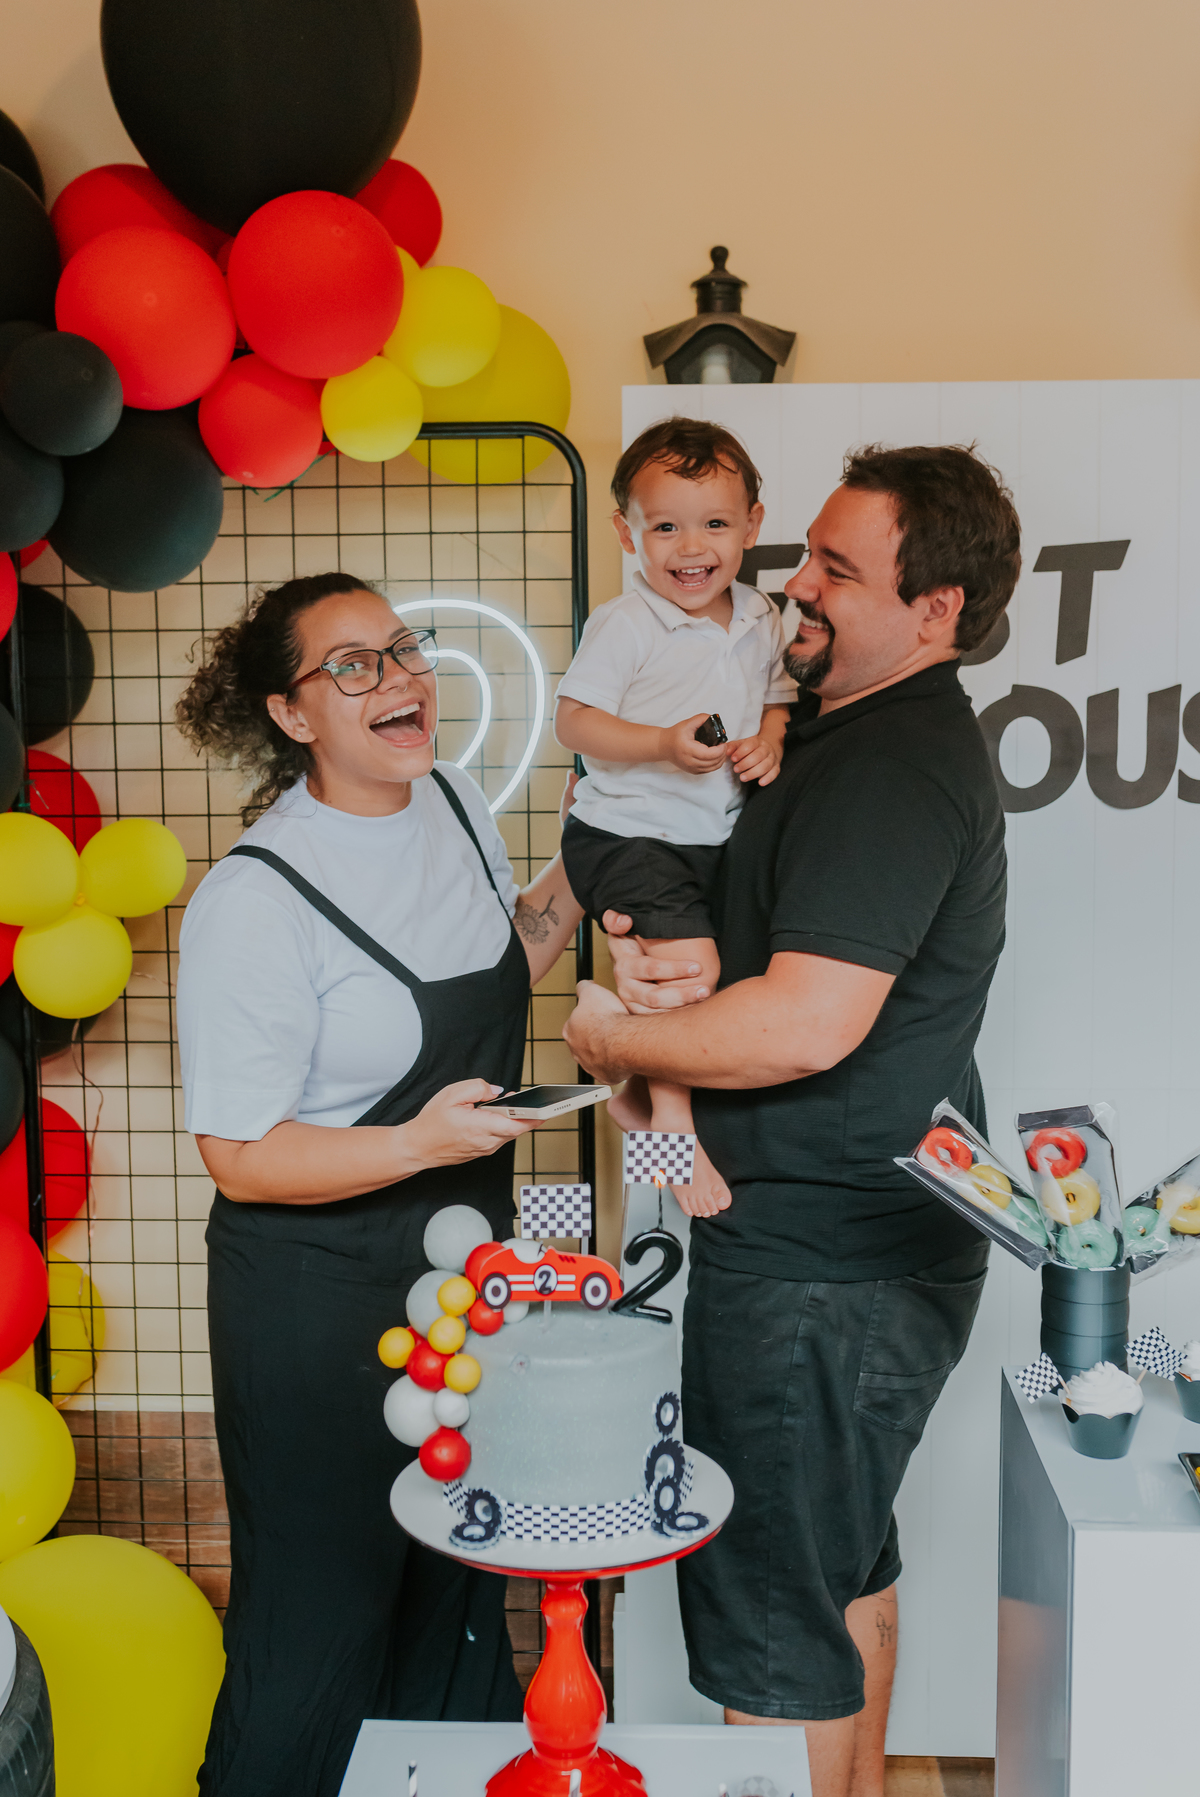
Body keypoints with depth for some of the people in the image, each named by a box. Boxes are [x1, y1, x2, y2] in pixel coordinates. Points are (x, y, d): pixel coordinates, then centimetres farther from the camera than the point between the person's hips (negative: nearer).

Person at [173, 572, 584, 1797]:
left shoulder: (456, 803, 0)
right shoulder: (253, 900, -22)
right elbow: (240, 1156, -20)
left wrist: (573, 875, 2)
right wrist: (419, 1144, -31)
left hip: (467, 1259, 8)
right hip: (321, 1293, -7)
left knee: (460, 1587, 25)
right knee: (323, 1610, 10)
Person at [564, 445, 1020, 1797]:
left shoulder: (891, 767, -22)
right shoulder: (869, 733, 13)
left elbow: (807, 1025, -30)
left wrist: (616, 1036, -15)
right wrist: (695, 964, 2)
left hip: (814, 1274, -11)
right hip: (872, 1234, 11)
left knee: (767, 1613, 4)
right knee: (845, 1563, 26)